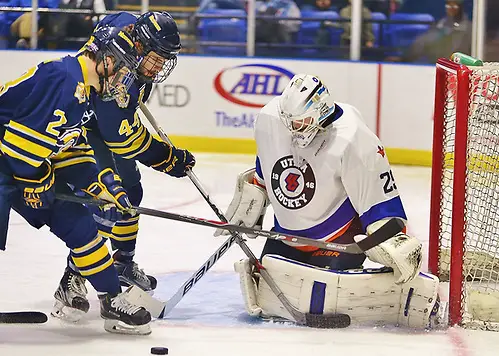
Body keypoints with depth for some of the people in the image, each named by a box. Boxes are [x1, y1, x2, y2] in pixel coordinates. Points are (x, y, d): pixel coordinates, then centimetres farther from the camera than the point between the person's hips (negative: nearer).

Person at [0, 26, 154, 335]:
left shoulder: (83, 92, 13)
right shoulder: (63, 78, -21)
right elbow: (29, 128, -27)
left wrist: (104, 187, 7)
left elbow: (73, 153, 17)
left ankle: (113, 302, 16)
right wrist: (36, 180, -17)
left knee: (79, 223, 8)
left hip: (32, 168, 11)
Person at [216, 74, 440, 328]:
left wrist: (396, 245, -33)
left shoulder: (352, 140, -29)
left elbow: (379, 198, -26)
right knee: (267, 292, 0)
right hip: (287, 232, 6)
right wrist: (249, 202, 20)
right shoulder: (269, 119, -11)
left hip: (339, 235, -6)